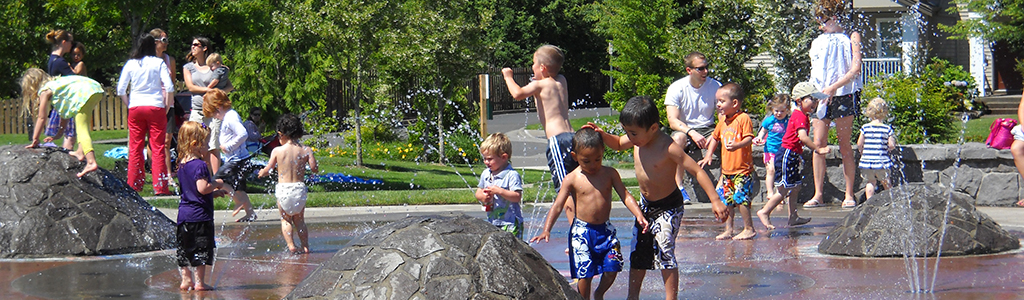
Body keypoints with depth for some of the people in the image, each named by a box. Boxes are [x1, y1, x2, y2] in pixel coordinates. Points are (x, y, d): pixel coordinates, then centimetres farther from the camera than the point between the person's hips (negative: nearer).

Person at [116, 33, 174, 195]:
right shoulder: (158, 63, 0)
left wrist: (129, 105, 13)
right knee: (158, 148, -1)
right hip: (155, 107, -2)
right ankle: (160, 186, -4)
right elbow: (169, 87, -9)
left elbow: (121, 90, 2)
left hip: (135, 108, 2)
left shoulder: (130, 64, 6)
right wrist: (167, 106, 3)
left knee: (135, 148, 7)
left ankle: (134, 184, 9)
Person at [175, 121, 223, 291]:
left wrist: (213, 191, 20)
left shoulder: (182, 164, 12)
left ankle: (186, 280, 16)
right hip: (199, 214, -8)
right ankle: (199, 282, 0)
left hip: (184, 213, 9)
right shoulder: (200, 165, -17)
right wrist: (216, 184, -10)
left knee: (184, 250, 11)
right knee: (201, 249, -1)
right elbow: (202, 188, -27)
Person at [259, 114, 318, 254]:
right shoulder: (306, 150, -2)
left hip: (283, 188, -2)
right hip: (299, 188, 2)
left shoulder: (277, 151, -6)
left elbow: (267, 170, -2)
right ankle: (305, 246, 11)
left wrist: (262, 172, 21)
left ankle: (291, 245, -4)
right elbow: (314, 168, -5)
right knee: (299, 220, 18)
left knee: (285, 219, 12)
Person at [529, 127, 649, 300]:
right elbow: (558, 205, -6)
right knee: (584, 273, -7)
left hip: (605, 229, 3)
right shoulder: (572, 179, -5)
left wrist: (639, 215, -13)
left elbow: (625, 195, 3)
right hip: (582, 230, -3)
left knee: (612, 269, -1)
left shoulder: (610, 174, 2)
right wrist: (546, 230, -17)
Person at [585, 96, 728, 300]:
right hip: (646, 204, 7)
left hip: (668, 207, -7)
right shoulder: (637, 140, -7)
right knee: (638, 252, 13)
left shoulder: (668, 148, -28)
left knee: (664, 251, -16)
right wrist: (602, 134, -3)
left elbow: (697, 171, -27)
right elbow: (618, 144, 17)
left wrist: (715, 201, -33)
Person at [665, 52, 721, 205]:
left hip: (708, 129, 2)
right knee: (678, 139, -38)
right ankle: (679, 187, -36)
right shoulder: (676, 89, -9)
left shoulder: (715, 86, -3)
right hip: (685, 129, -2)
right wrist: (692, 133, -35)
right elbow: (673, 121, -17)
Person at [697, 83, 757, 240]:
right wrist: (708, 155, 16)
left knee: (740, 198, -9)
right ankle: (728, 230, 16)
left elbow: (748, 138, -19)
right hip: (726, 169, 8)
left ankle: (749, 229, 2)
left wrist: (737, 145, -38)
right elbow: (715, 138, 25)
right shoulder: (723, 121, 12)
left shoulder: (743, 118, -11)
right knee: (725, 198, 7)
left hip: (742, 169, -8)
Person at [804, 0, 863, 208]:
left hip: (843, 95, -4)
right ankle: (818, 195, -3)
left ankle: (849, 195, 2)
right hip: (820, 96, 4)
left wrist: (833, 88, -14)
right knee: (818, 144, -4)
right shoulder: (817, 42, 17)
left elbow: (855, 69, -6)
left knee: (845, 146, -2)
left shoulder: (850, 38, 4)